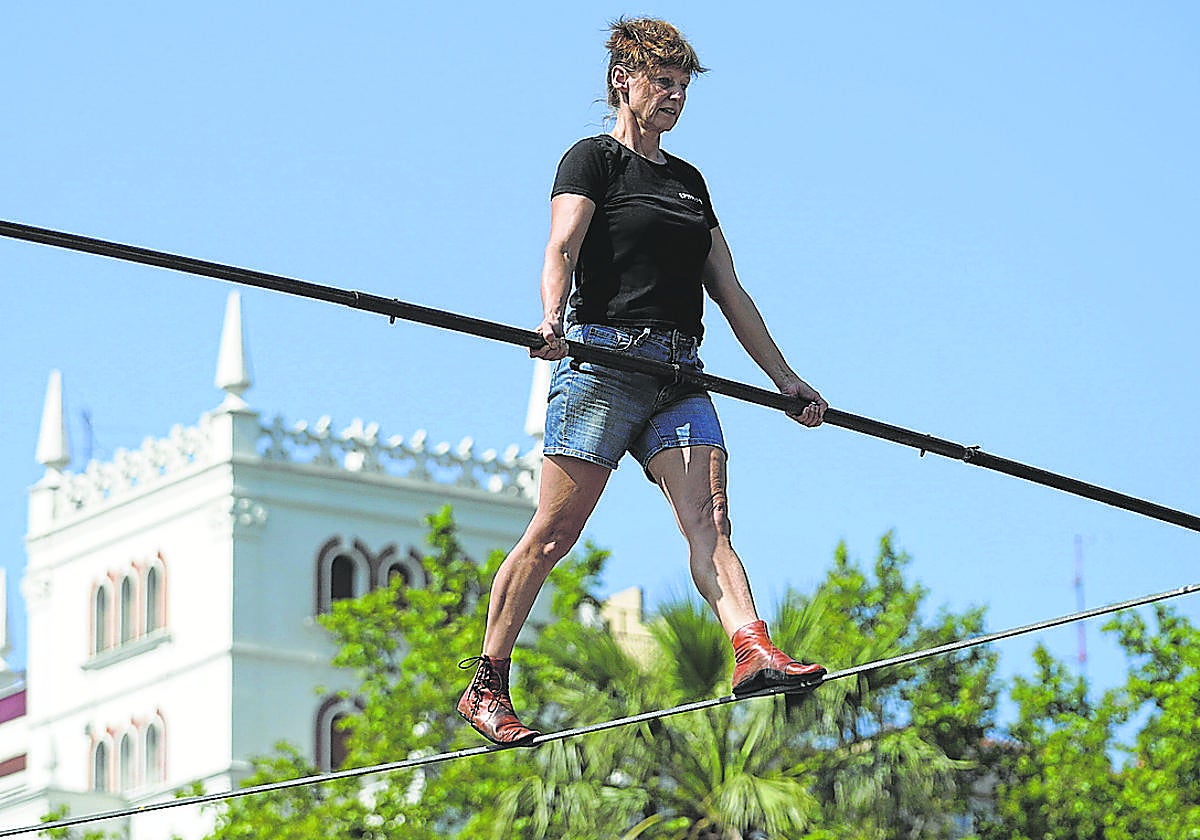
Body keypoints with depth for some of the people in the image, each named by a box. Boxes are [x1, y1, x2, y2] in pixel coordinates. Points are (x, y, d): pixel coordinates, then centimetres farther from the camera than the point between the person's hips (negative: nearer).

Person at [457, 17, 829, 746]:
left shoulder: (688, 181, 23)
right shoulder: (594, 161, 4)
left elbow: (729, 291, 24)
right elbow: (563, 248, -13)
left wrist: (787, 380, 19)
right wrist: (553, 320, -34)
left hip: (678, 377, 6)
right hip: (604, 360, -6)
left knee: (709, 522, -14)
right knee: (553, 534, -6)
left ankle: (753, 651, -31)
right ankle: (486, 687, 1)